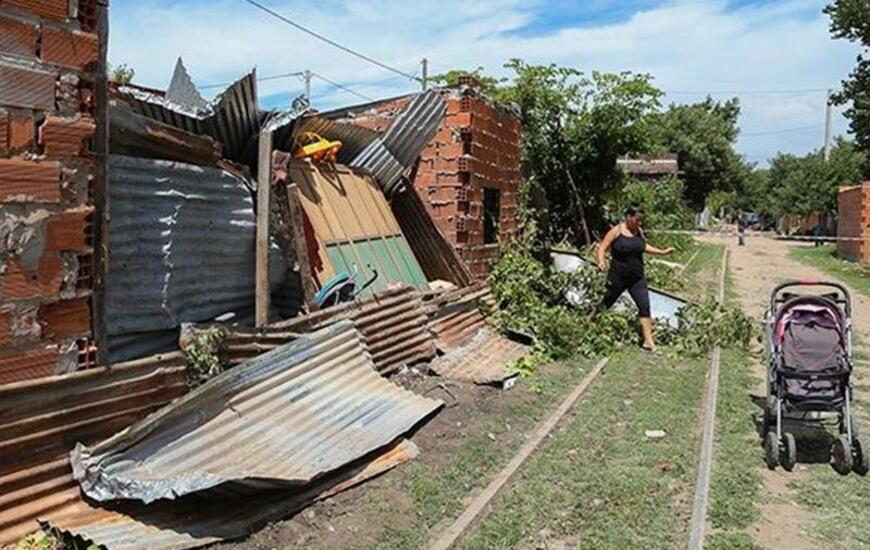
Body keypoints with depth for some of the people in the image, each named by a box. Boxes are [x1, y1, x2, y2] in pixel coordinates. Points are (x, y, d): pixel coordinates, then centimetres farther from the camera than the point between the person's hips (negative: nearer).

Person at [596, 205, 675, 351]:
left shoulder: (639, 231, 5)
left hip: (637, 278, 4)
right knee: (606, 303, 11)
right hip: (618, 277, -4)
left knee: (644, 306, -5)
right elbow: (603, 248, -12)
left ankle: (648, 341, -2)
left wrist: (662, 252, 17)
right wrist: (601, 262, -31)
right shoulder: (616, 231, -11)